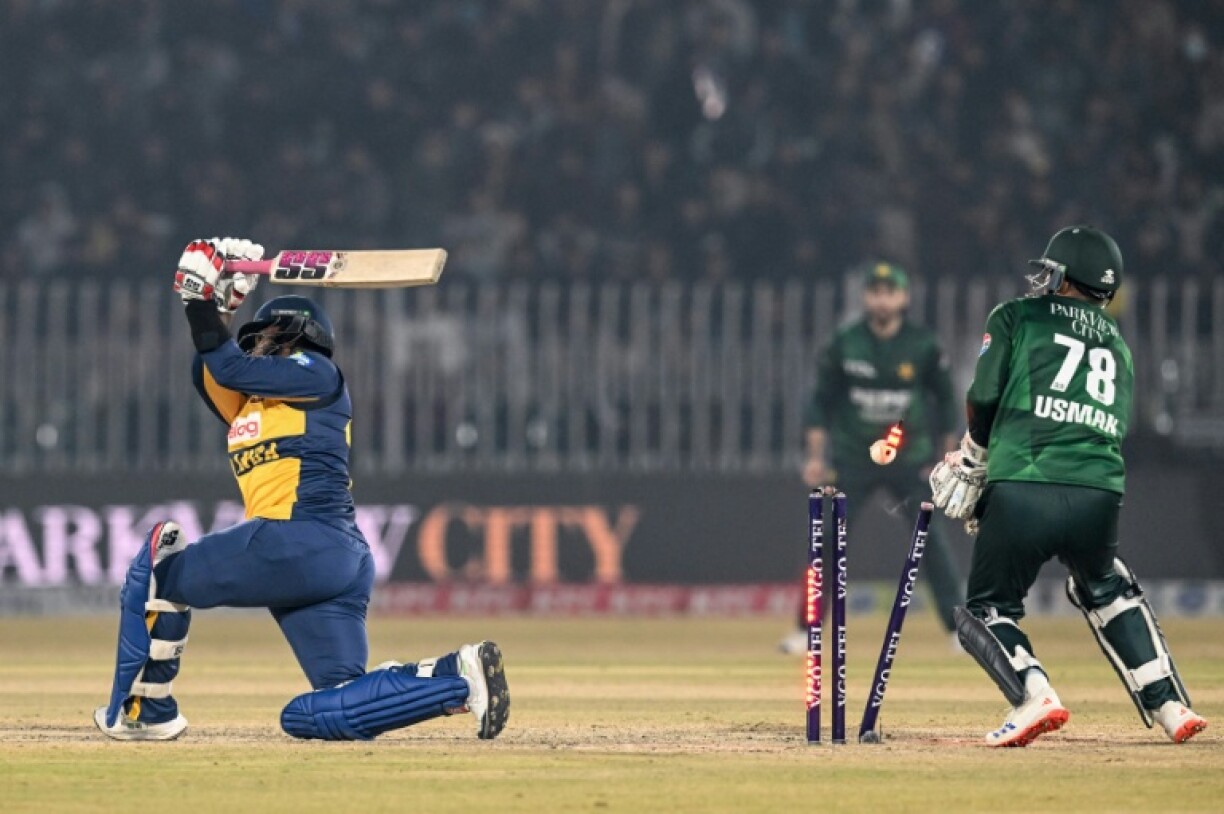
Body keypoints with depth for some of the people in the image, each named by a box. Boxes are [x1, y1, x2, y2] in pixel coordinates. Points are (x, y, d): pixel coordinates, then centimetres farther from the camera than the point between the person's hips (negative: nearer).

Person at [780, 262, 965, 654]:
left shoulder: (923, 346, -5)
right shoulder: (845, 344, -4)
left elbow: (945, 401, 6)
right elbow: (822, 401, 2)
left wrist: (946, 456, 3)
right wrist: (816, 457, -3)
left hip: (909, 459, -1)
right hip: (853, 457, 1)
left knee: (932, 539, -7)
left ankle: (960, 628, -2)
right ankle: (806, 629, 5)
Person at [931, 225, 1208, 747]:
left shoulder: (1016, 318, 12)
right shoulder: (1116, 343, 27)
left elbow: (984, 396, 1)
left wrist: (972, 462, 20)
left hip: (1023, 493, -4)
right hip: (1100, 496, 4)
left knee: (986, 611, 11)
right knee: (1104, 590, 31)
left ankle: (1033, 695, -15)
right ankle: (1167, 703, 21)